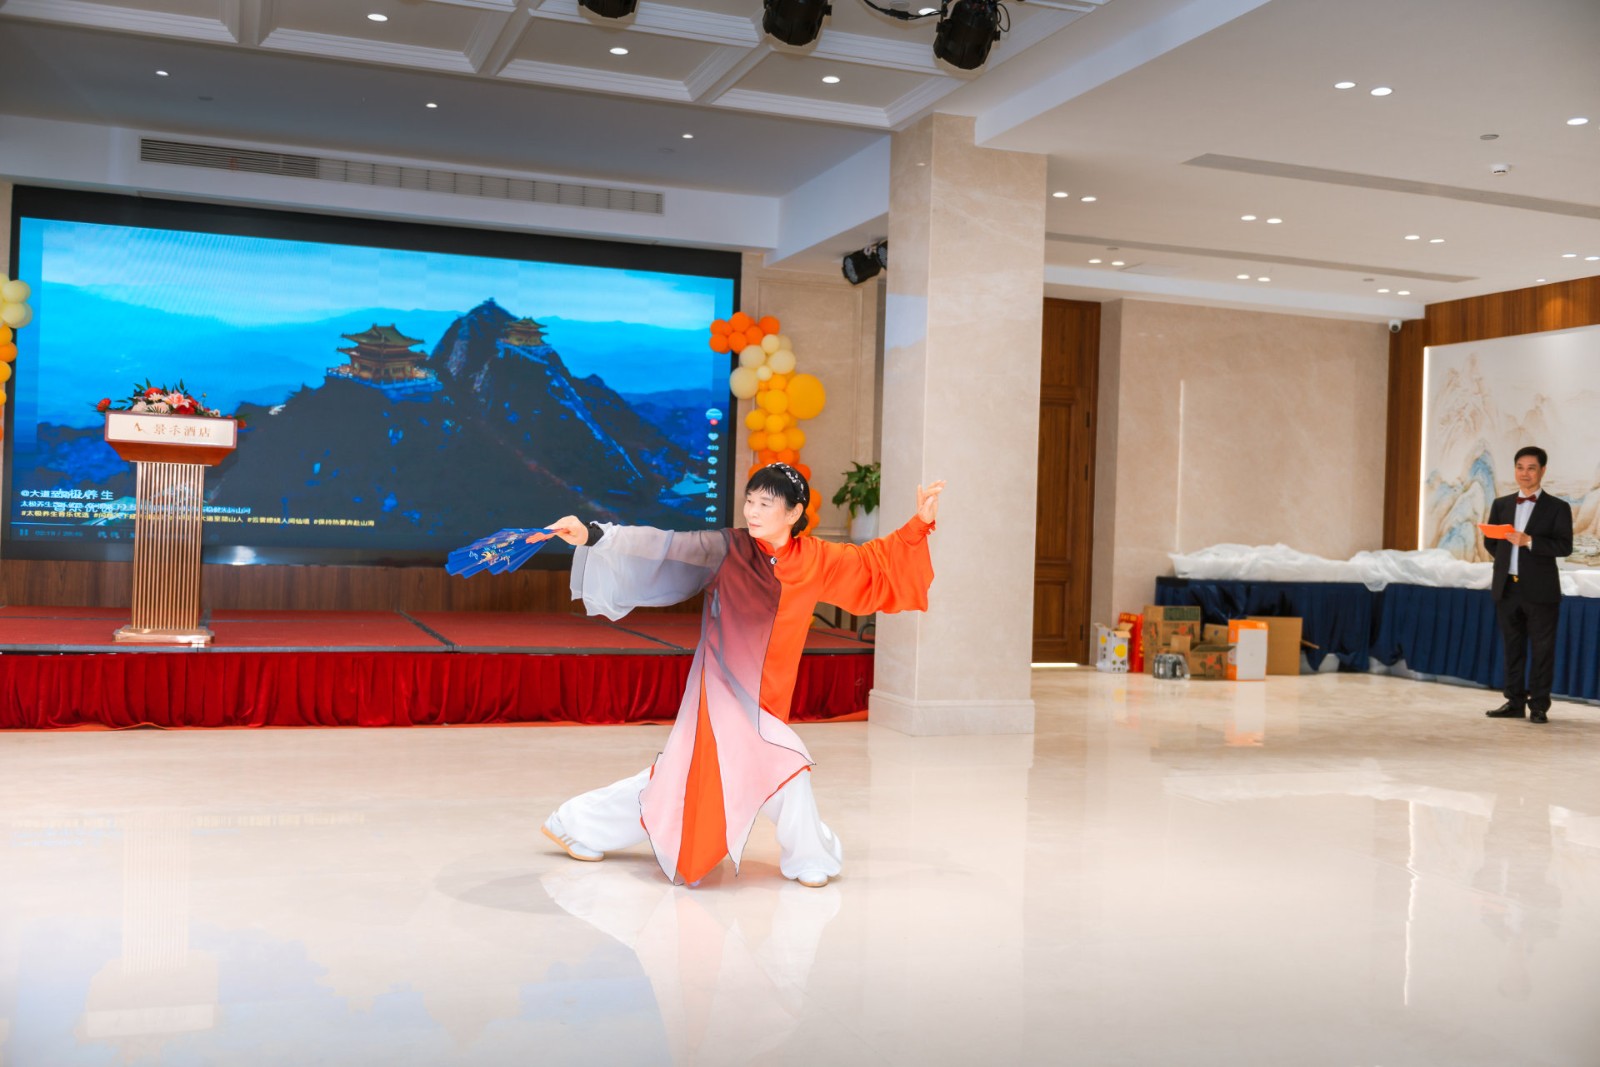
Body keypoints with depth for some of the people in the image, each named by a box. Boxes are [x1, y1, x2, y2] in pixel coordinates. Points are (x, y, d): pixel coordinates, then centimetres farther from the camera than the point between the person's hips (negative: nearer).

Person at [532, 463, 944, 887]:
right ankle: (808, 858, 13)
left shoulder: (817, 561, -1)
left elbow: (874, 564, 9)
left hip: (764, 699, 5)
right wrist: (592, 536, -31)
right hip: (725, 691, -5)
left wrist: (918, 525, 1)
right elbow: (659, 548, -20)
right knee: (785, 765, -12)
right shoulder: (727, 550, -13)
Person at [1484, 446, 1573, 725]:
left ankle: (1539, 705, 6)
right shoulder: (1501, 505, 12)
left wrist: (1529, 542, -21)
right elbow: (1490, 541, 18)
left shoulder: (1557, 507, -1)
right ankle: (1515, 702, 16)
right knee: (1512, 647, 9)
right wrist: (1508, 558, 6)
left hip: (1540, 589, -4)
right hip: (1507, 587, 4)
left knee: (1542, 649, 0)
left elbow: (1564, 546, -11)